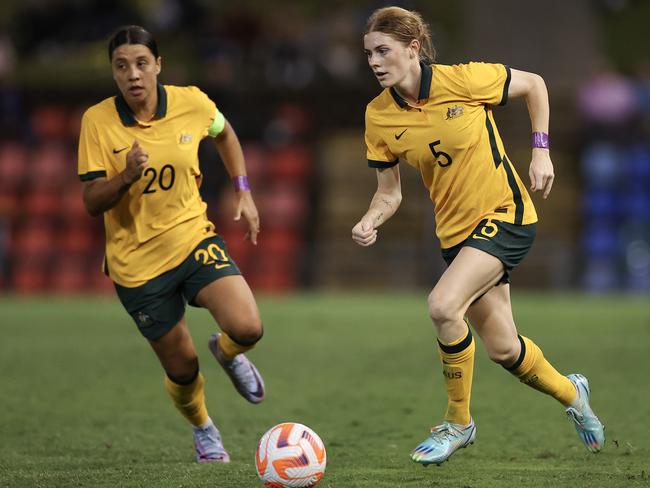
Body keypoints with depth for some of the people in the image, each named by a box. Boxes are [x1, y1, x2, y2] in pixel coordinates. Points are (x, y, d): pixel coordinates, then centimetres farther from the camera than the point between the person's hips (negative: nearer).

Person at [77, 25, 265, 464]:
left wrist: (244, 192, 9)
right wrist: (127, 176, -31)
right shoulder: (97, 121, -13)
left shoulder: (191, 103, -8)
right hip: (136, 262, -1)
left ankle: (227, 352, 18)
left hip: (193, 237, 1)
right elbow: (92, 203, -13)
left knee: (247, 328, -21)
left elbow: (224, 134, 16)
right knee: (182, 369, 5)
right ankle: (203, 428, 40)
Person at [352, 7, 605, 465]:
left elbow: (533, 84, -1)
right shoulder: (379, 116, -6)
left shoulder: (464, 80, -18)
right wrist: (370, 221, -17)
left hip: (505, 214, -5)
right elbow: (390, 191, 3)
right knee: (504, 349, 10)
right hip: (456, 232, 5)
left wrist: (541, 150, -6)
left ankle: (458, 422, -7)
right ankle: (571, 393, 43)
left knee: (443, 306, -27)